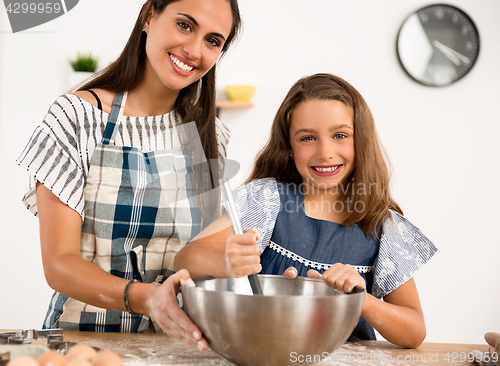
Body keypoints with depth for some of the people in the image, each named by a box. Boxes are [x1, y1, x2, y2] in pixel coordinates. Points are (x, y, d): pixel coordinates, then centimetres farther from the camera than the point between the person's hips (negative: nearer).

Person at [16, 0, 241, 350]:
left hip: (183, 336, 4)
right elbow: (59, 263, -10)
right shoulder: (76, 117, -5)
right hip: (85, 332, -3)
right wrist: (142, 298, -26)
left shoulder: (215, 137, 8)